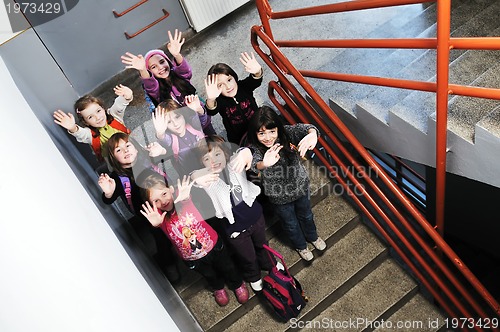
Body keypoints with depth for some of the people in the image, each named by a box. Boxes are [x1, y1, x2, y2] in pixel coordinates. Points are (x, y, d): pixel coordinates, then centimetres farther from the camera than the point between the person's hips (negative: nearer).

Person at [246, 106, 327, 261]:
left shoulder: (287, 132, -25)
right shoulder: (254, 149, -30)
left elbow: (303, 128, -43)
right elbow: (254, 164, -50)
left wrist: (312, 133, -68)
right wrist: (264, 164, -75)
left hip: (300, 186, 2)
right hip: (279, 196, -2)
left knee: (306, 215, 31)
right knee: (290, 223, 25)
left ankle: (312, 237, 64)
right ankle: (301, 246, 58)